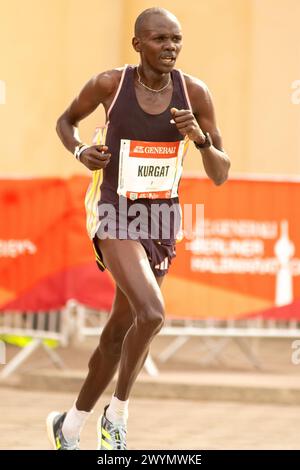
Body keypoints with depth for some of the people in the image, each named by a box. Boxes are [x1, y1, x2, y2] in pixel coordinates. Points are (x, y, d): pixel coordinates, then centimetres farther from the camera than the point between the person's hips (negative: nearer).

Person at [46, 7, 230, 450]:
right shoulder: (109, 84, -12)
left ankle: (70, 426, 35)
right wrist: (81, 152, -11)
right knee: (152, 314, -26)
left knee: (119, 332, 15)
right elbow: (66, 121, 9)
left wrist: (201, 138, -22)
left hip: (162, 219, 4)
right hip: (115, 215, -4)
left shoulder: (195, 93, -7)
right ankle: (118, 412, -4)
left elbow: (220, 175, -3)